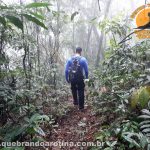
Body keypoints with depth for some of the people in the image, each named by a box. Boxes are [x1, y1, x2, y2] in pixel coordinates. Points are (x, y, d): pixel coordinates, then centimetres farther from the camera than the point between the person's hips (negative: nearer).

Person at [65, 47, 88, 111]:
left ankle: (75, 103, 38)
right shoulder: (83, 59, -7)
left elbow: (66, 70, -1)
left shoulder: (70, 59, 0)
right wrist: (86, 77, 11)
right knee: (81, 92, 9)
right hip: (80, 78, -2)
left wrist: (67, 79, 9)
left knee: (74, 91, 24)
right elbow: (86, 70, -5)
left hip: (72, 79, 3)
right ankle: (81, 107, 14)